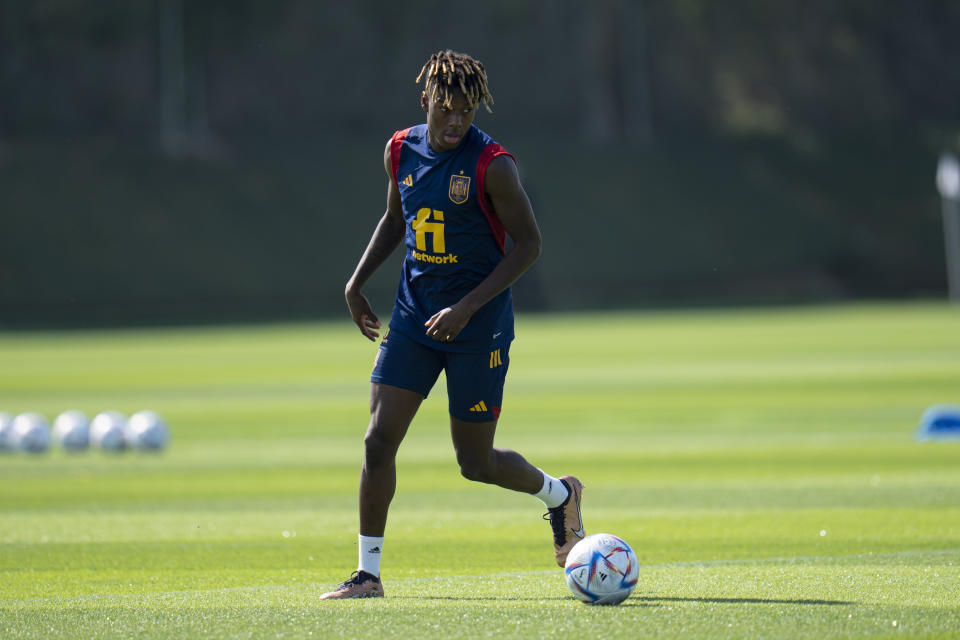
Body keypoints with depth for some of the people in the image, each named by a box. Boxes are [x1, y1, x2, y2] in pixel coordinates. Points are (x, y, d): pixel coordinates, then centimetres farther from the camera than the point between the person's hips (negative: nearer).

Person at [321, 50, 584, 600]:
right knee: (379, 440, -8)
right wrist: (357, 281, 12)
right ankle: (368, 574, 1)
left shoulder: (492, 165, -16)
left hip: (479, 324, -4)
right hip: (414, 314, 5)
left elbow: (528, 244, -13)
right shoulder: (401, 151, 2)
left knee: (475, 462, 5)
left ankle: (559, 494, 36)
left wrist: (467, 308, -19)